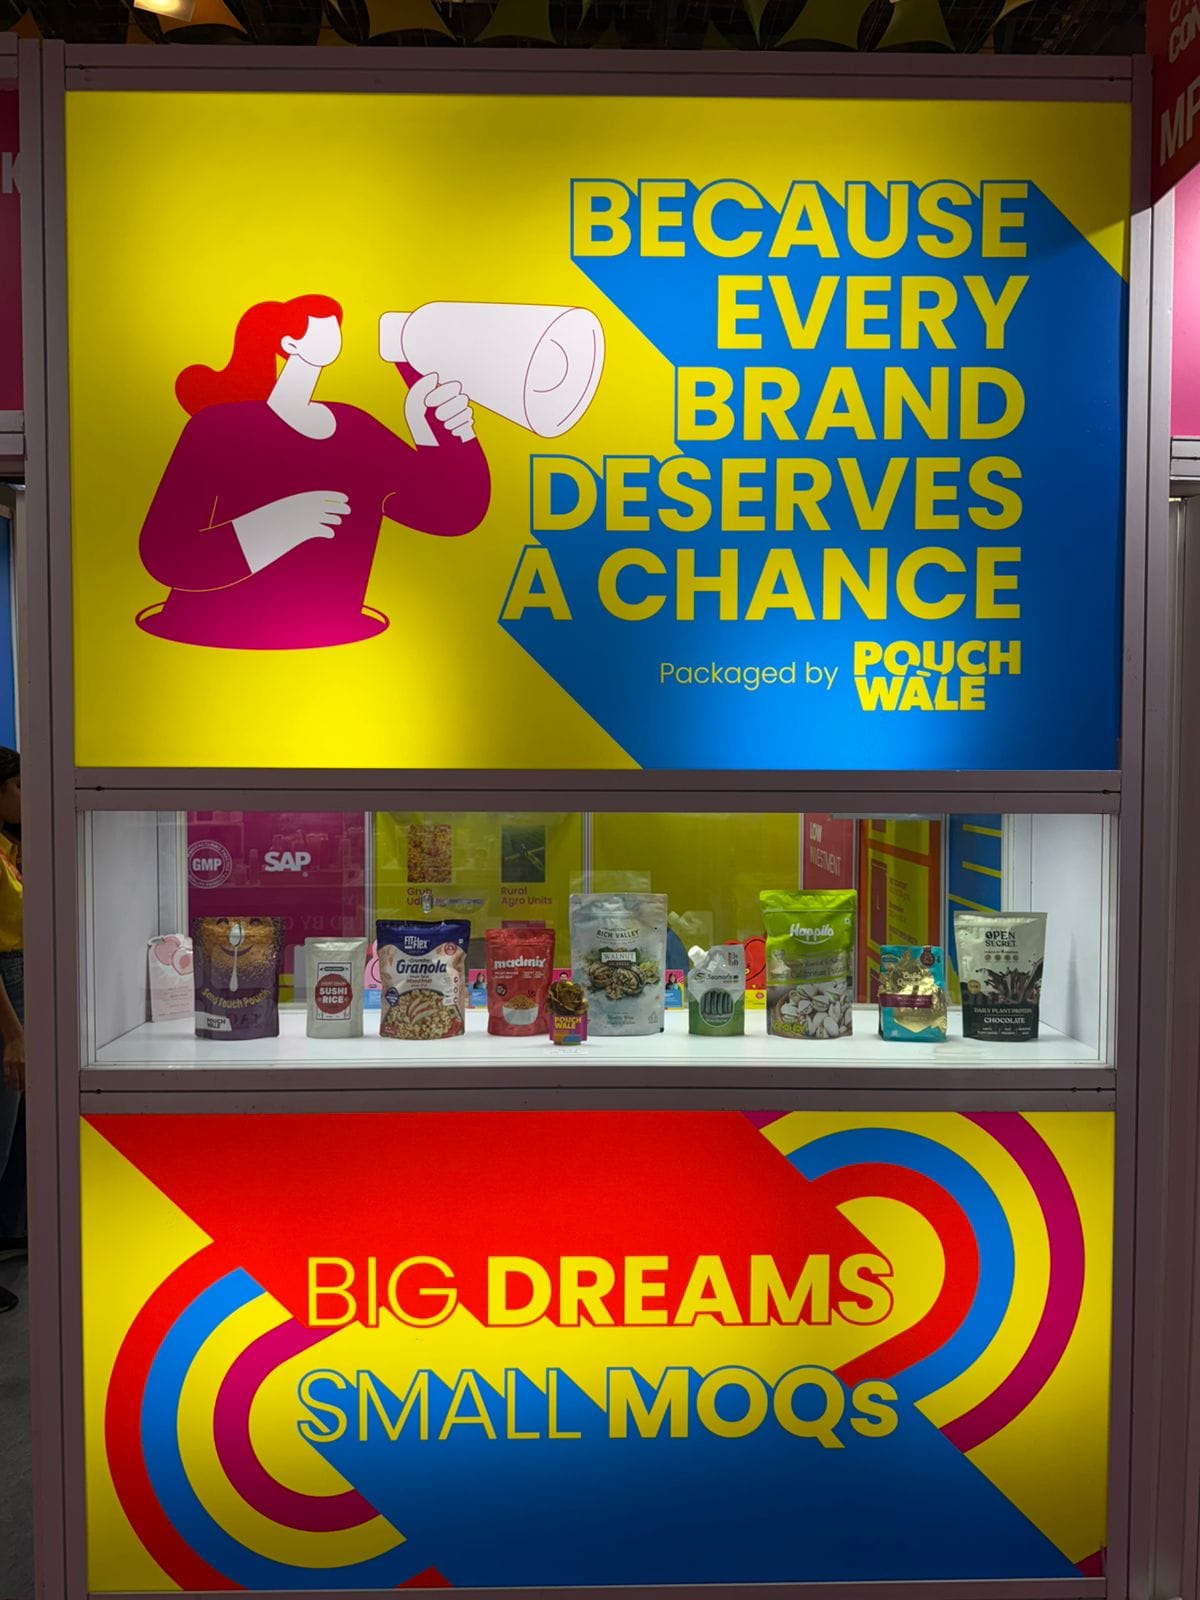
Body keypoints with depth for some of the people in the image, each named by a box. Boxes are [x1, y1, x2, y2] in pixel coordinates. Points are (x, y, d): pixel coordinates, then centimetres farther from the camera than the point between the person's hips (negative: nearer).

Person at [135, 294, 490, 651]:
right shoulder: (218, 428, -8)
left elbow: (455, 511, 5)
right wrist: (279, 525, -27)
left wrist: (441, 425, -11)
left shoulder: (353, 430, 7)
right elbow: (165, 556, -16)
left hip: (328, 645, 4)